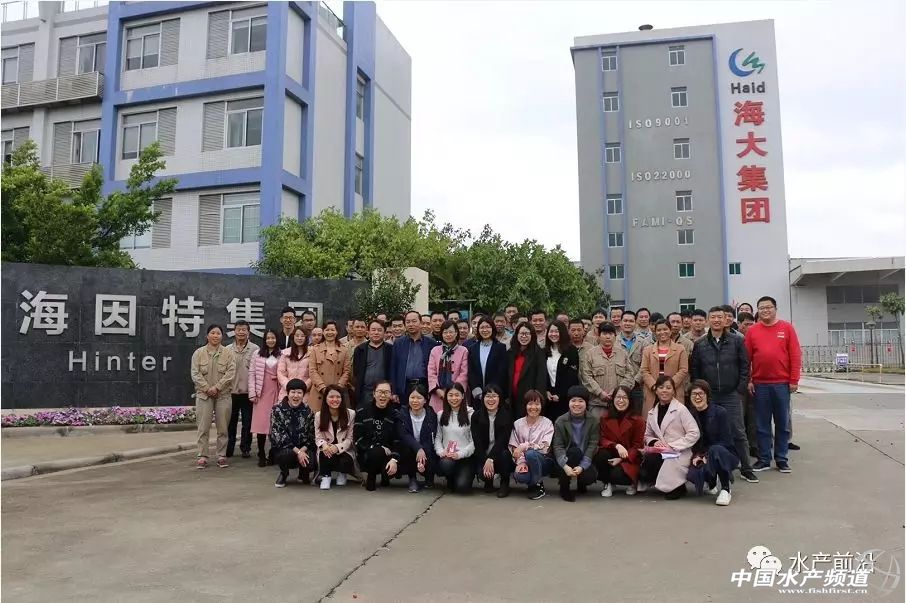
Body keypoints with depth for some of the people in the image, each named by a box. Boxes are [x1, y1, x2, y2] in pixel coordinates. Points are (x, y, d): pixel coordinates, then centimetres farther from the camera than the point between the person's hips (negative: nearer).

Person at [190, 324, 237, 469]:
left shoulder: (228, 353, 4)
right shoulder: (199, 353, 5)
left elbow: (230, 373, -5)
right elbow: (195, 373, -2)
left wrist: (217, 387, -14)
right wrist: (207, 388, -12)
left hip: (223, 394, 0)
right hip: (204, 394, 0)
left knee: (223, 427, 4)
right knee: (203, 427, 0)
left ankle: (221, 456, 12)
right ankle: (202, 456, 7)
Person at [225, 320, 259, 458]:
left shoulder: (255, 349, -2)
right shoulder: (227, 350, 5)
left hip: (248, 392, -1)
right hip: (231, 391, 2)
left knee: (247, 422, 5)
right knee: (231, 421, 9)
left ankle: (245, 448, 17)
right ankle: (228, 448, 20)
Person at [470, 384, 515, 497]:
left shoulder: (506, 415, -9)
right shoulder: (476, 416, -3)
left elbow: (502, 440, -17)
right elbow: (477, 442, -10)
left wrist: (491, 459, -28)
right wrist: (485, 461, -23)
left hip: (500, 453, -1)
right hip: (483, 455, 1)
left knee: (504, 454, -34)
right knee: (482, 473, -27)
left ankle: (505, 484, -6)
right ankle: (488, 481, 13)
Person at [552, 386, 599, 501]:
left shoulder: (593, 421, -5)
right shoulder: (560, 421, -8)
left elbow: (593, 445, -11)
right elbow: (558, 446, -12)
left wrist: (582, 466, -23)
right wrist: (565, 466, -29)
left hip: (584, 458, 1)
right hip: (567, 457, -1)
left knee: (590, 476, -27)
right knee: (575, 451, -33)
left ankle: (581, 484, 15)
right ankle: (564, 487, -12)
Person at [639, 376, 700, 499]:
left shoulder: (681, 409, -5)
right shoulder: (652, 413, 12)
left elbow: (694, 433, -10)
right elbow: (647, 435, 19)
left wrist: (673, 445, -15)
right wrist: (654, 442, -6)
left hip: (679, 454, -3)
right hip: (660, 453, 4)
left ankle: (678, 487, 0)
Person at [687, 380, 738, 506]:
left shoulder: (720, 412, -12)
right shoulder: (690, 415, 0)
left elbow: (725, 441, -14)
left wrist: (707, 456, -23)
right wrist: (697, 455, -14)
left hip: (725, 455, -4)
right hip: (701, 456, 4)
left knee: (715, 450, -39)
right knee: (693, 475, -29)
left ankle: (725, 489, -21)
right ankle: (712, 482, 10)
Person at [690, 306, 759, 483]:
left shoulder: (737, 341, 2)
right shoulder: (700, 344, 5)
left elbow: (745, 366, 1)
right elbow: (695, 370, 6)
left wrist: (740, 389, -5)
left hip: (732, 395, -1)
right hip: (709, 396, 1)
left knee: (738, 432, 1)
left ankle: (746, 468, 11)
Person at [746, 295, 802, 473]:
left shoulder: (786, 328, 2)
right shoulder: (752, 330, 4)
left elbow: (795, 355, 0)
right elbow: (746, 357, 3)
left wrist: (794, 380, -4)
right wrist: (748, 380, -2)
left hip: (782, 383, 0)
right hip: (760, 385, 1)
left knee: (782, 423, 7)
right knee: (762, 424, 6)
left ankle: (781, 459, 17)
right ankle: (764, 459, 14)